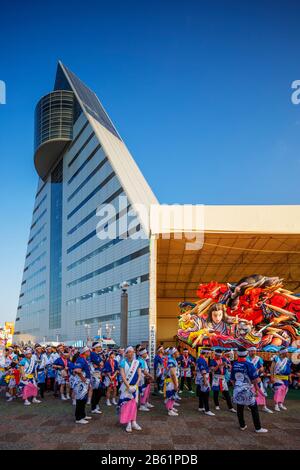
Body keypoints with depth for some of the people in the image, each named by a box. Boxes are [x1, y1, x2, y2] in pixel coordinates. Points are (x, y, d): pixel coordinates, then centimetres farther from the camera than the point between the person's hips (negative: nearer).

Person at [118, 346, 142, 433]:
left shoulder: (137, 362, 3)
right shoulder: (123, 362, -6)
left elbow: (139, 375, 2)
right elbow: (122, 376, -12)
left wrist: (136, 385, -10)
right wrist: (128, 387, -17)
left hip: (135, 386, 3)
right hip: (126, 386, -3)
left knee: (134, 404, 7)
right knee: (126, 404, -3)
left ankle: (133, 422, 16)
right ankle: (128, 423, 5)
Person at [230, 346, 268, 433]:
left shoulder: (234, 365, -1)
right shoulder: (248, 365, -16)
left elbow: (232, 379, 8)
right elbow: (255, 379, -18)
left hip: (237, 390, 5)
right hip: (247, 390, -5)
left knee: (239, 408, 14)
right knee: (254, 409, 7)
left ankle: (242, 426, 24)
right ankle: (258, 428, 10)